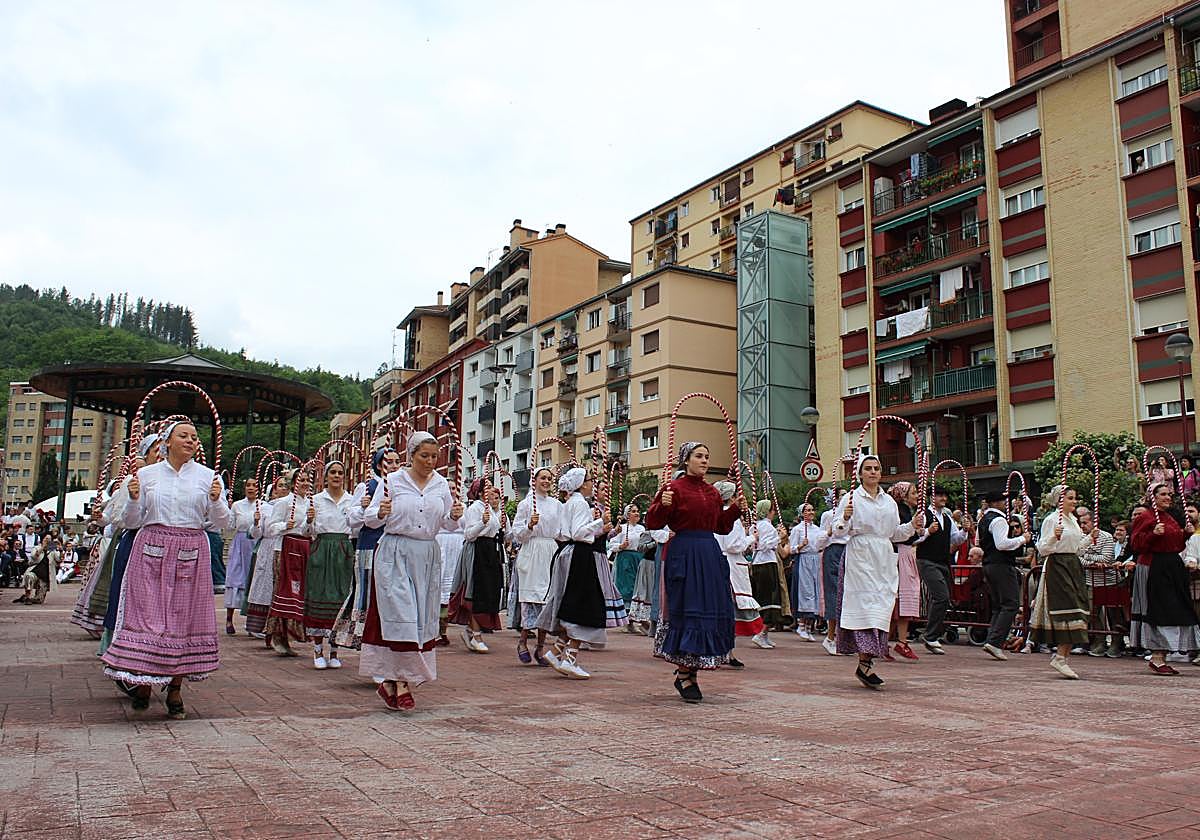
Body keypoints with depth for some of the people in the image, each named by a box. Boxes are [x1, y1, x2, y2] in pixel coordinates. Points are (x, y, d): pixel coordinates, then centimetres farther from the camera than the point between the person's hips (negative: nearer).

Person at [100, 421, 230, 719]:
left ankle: (175, 688, 12)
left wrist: (216, 501, -15)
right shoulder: (147, 474, 7)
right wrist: (134, 499, -10)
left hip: (191, 554, 0)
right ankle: (143, 681, 15)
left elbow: (222, 522, 4)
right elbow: (130, 522, 8)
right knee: (147, 613, -3)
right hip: (151, 550, 0)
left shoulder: (207, 476, 7)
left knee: (185, 617, 2)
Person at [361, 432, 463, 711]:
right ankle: (400, 682, -2)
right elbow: (370, 519, 0)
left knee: (422, 619, 3)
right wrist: (381, 513, -21)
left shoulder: (441, 484, 9)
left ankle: (392, 680, 14)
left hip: (428, 557, 4)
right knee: (399, 615, -10)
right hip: (395, 554, -4)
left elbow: (447, 524, 13)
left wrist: (454, 516, -9)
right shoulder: (392, 481, 0)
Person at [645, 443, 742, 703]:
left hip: (710, 554, 7)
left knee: (713, 611, 6)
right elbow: (652, 522, -8)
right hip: (683, 554, -7)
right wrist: (663, 505, -25)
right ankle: (683, 676, 6)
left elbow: (721, 526, 21)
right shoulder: (674, 488, -4)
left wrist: (735, 508, 8)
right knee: (686, 610, -5)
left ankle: (689, 670, 19)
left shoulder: (713, 492, 15)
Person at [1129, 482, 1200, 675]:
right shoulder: (1144, 517, -6)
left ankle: (1161, 656, 14)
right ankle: (1156, 659, -4)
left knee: (1172, 611, 8)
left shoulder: (1173, 517, 18)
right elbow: (1136, 544, -12)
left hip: (1173, 568, 8)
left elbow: (1178, 546, 24)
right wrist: (1154, 533, -24)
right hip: (1153, 569, -8)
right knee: (1158, 611, -9)